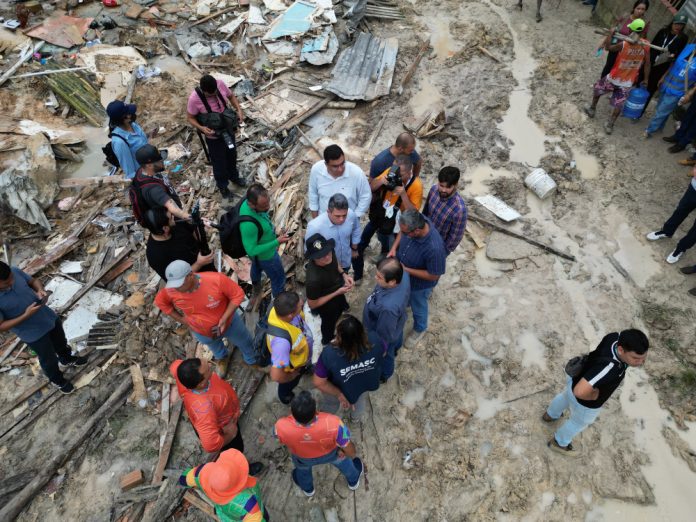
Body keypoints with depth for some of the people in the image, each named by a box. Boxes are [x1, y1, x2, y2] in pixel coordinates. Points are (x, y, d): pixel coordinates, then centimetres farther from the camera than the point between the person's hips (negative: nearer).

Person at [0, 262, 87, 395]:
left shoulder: (14, 271, -20)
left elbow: (33, 281, 0)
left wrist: (40, 289, -21)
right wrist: (26, 316, -32)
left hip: (49, 316, 5)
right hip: (33, 334, -5)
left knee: (61, 342, 32)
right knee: (49, 359, 20)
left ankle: (67, 359, 63)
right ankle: (57, 380, 50)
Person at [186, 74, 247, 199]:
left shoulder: (220, 84, -20)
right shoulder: (194, 98, -30)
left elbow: (231, 96, 0)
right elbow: (190, 118, -15)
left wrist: (239, 110, -16)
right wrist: (201, 128, -33)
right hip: (213, 135, -4)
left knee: (232, 155, 27)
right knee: (219, 162, 15)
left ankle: (234, 176, 56)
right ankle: (223, 186, 41)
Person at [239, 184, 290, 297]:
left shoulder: (248, 201, -22)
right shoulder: (249, 224, -46)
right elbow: (252, 250, -33)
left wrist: (275, 234, 5)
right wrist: (277, 242, -34)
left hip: (259, 247, 8)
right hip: (265, 255, -8)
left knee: (257, 266, 37)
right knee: (278, 278, 19)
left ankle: (256, 286, 68)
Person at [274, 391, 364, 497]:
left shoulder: (282, 427, -41)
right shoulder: (333, 424, -44)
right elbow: (349, 450, -26)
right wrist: (352, 455, -2)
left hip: (302, 458, 1)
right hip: (330, 454, -1)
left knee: (302, 468, 36)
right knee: (340, 459, 34)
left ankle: (307, 488, 66)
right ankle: (353, 481, 62)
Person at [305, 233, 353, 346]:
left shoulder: (329, 254, -29)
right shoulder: (313, 279, -47)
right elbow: (312, 304, -29)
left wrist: (344, 274, -18)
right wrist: (337, 293, -30)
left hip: (338, 292, 5)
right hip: (327, 305, -5)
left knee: (338, 313, 37)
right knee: (329, 323, 28)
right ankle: (327, 340, 62)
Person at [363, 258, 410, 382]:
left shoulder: (388, 306, -50)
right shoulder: (403, 275, -29)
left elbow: (385, 333, -30)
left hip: (385, 334, -6)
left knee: (385, 357, 28)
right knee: (397, 338, 39)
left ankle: (383, 375, 60)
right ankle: (395, 349, 73)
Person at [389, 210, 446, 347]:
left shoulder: (434, 248, -45)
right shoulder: (416, 221, -27)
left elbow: (433, 276, -29)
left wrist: (406, 270, -27)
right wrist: (394, 248, -16)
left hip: (419, 282, -5)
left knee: (418, 307, 25)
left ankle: (420, 329, 56)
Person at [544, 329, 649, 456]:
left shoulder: (615, 337, -25)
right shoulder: (608, 367, -48)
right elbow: (580, 392, -52)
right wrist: (594, 396, -32)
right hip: (585, 401, -7)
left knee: (566, 397, 38)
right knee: (580, 422, 27)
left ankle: (551, 415, 70)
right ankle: (559, 443, 56)